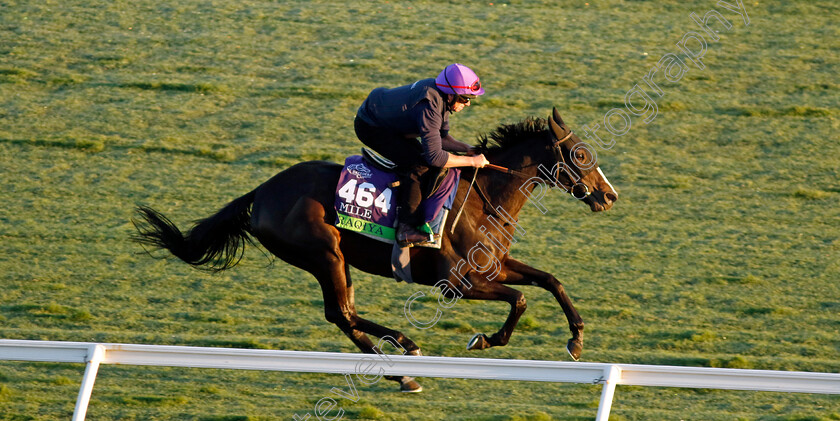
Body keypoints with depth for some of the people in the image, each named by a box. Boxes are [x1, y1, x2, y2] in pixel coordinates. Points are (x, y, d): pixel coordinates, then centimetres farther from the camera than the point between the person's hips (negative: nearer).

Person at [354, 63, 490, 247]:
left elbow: (442, 138, 8)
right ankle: (406, 229, -18)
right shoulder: (430, 107, -34)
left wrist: (466, 148, -7)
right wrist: (472, 161, -25)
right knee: (418, 165, -20)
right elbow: (435, 156, -32)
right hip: (370, 127, -10)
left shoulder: (442, 98, -4)